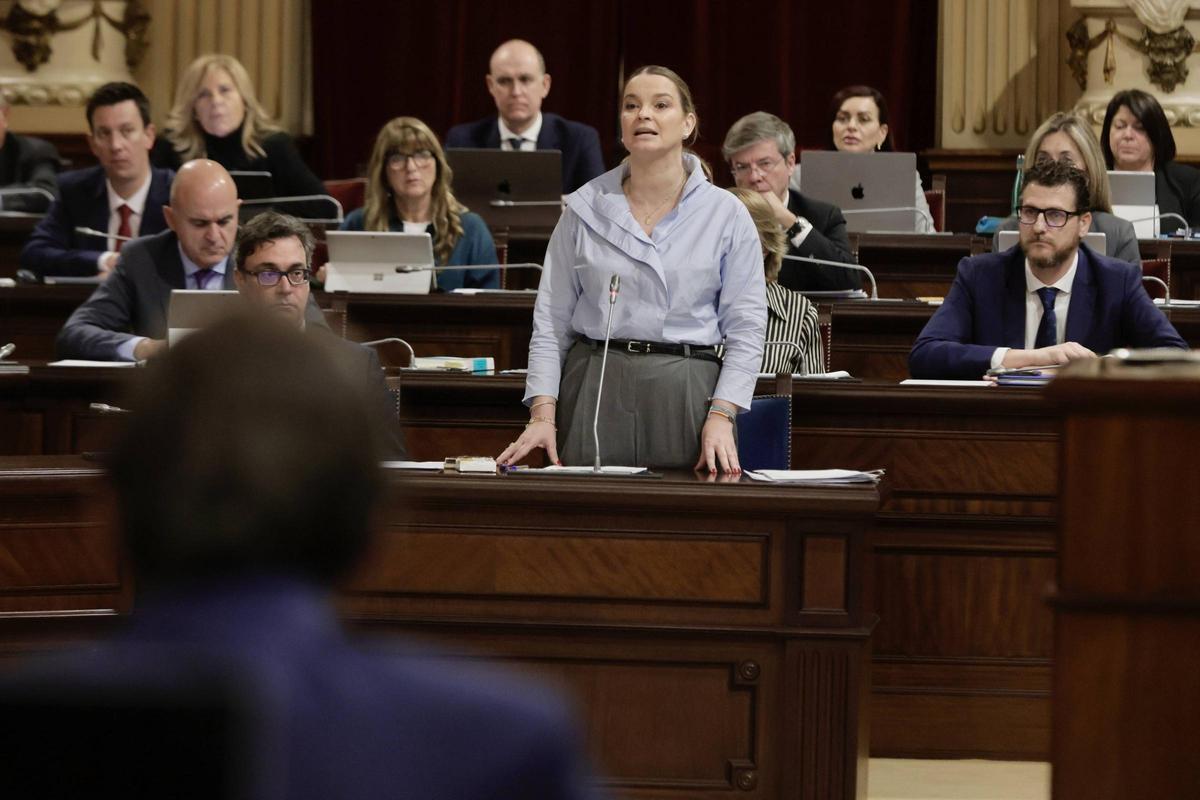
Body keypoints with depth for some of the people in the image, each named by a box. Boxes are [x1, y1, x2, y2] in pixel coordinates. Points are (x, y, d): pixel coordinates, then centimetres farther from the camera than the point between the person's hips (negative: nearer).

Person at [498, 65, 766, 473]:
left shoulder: (726, 214, 3)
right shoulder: (585, 208, 7)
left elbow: (745, 329, 1)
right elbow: (551, 321, 6)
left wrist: (721, 416, -10)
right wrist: (542, 413, -4)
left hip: (685, 394, -1)